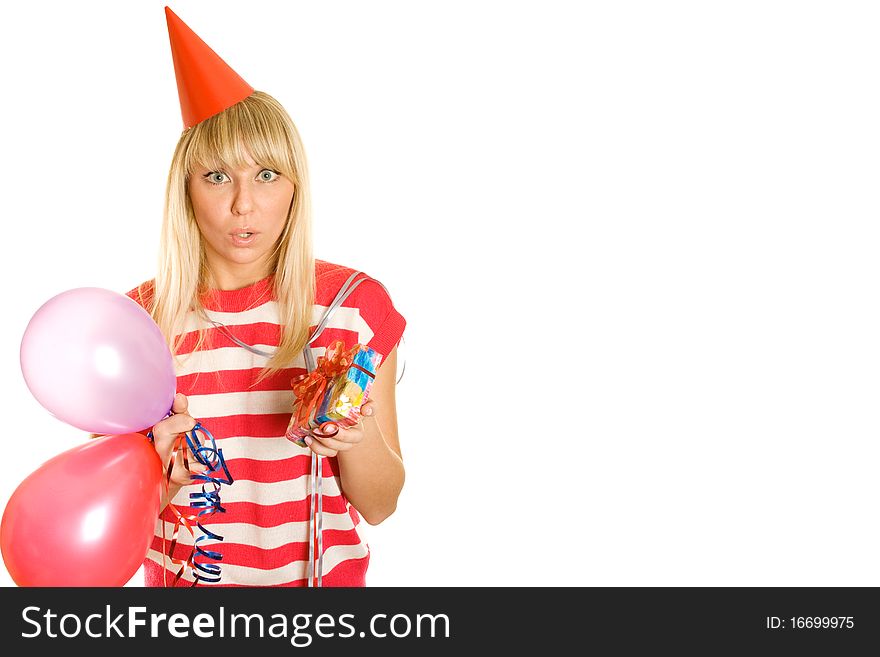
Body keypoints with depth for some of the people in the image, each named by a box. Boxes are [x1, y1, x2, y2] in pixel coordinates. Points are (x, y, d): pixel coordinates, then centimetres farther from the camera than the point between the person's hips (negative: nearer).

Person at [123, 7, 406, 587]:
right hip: (184, 575, 1)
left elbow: (378, 506, -7)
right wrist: (161, 476, -22)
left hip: (321, 573, 0)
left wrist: (355, 437, -26)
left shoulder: (356, 304, -11)